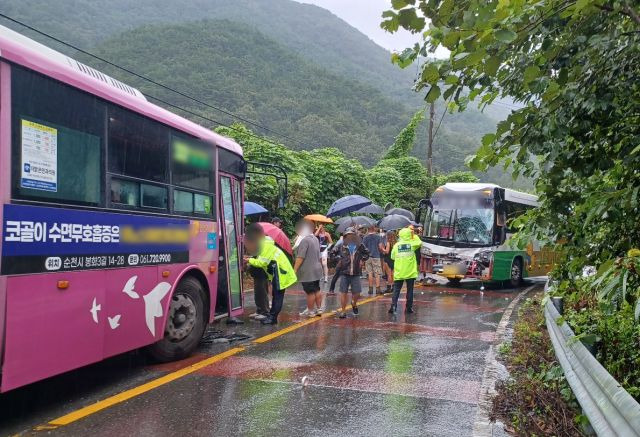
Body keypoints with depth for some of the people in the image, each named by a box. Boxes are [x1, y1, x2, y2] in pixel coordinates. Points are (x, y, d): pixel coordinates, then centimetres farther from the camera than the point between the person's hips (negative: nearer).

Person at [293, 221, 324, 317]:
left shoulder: (304, 240, -18)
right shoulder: (315, 239, 12)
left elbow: (300, 257, -21)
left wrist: (295, 269, -18)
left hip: (307, 272, -9)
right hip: (317, 269, 9)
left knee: (310, 292, -1)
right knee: (317, 290, 15)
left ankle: (310, 311, 8)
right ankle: (319, 309, 21)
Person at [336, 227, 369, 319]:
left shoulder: (360, 246, 4)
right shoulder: (342, 246, -3)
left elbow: (366, 253, 21)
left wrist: (362, 260, 8)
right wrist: (338, 260, 0)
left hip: (356, 273, 2)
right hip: (344, 273, -1)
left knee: (357, 292, 3)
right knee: (343, 292, 0)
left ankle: (354, 303, 36)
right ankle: (343, 311, 13)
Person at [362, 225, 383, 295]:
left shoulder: (365, 237, 2)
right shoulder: (378, 236, -2)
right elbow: (380, 247, -5)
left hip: (368, 257, 2)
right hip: (376, 256, -2)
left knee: (370, 273, 8)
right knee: (377, 274, 1)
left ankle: (371, 289, 8)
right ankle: (377, 289, -4)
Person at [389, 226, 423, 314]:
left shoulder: (396, 245, -3)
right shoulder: (412, 244, -5)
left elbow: (392, 257, 4)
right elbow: (420, 242, 15)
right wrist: (414, 236, 22)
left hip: (399, 272, 0)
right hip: (410, 272, 0)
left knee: (396, 290, 4)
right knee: (410, 290, 10)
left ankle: (393, 305, -8)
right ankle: (409, 307, 14)